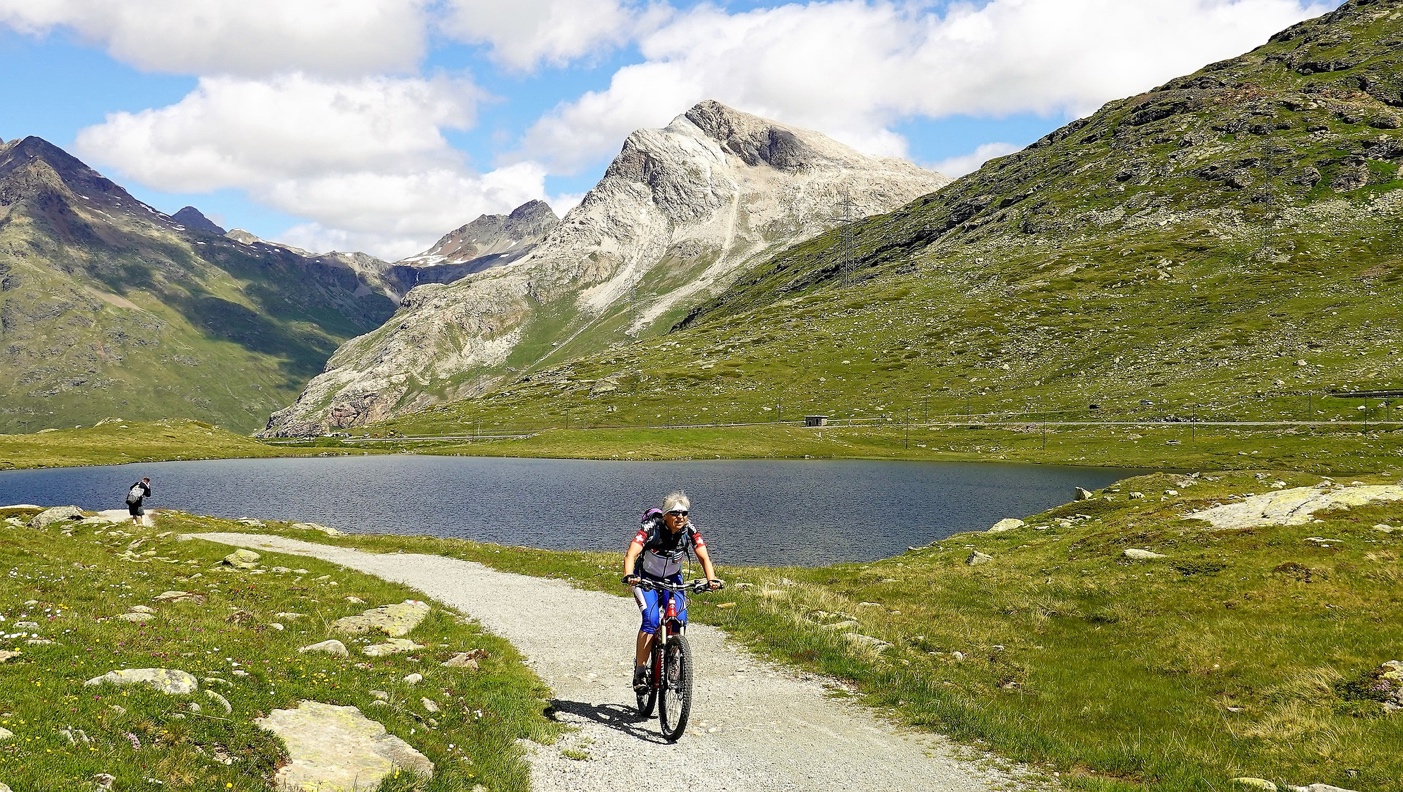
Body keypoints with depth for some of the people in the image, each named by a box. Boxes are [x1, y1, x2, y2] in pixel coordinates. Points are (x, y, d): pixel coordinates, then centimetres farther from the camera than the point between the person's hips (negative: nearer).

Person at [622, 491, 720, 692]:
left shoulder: (689, 530, -18)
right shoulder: (651, 528, -28)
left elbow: (703, 556, -23)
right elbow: (631, 554, -38)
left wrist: (711, 579, -42)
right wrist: (629, 576, -57)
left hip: (672, 578, 3)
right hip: (646, 578, -3)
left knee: (680, 619, -15)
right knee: (651, 620, -23)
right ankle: (640, 672, -14)